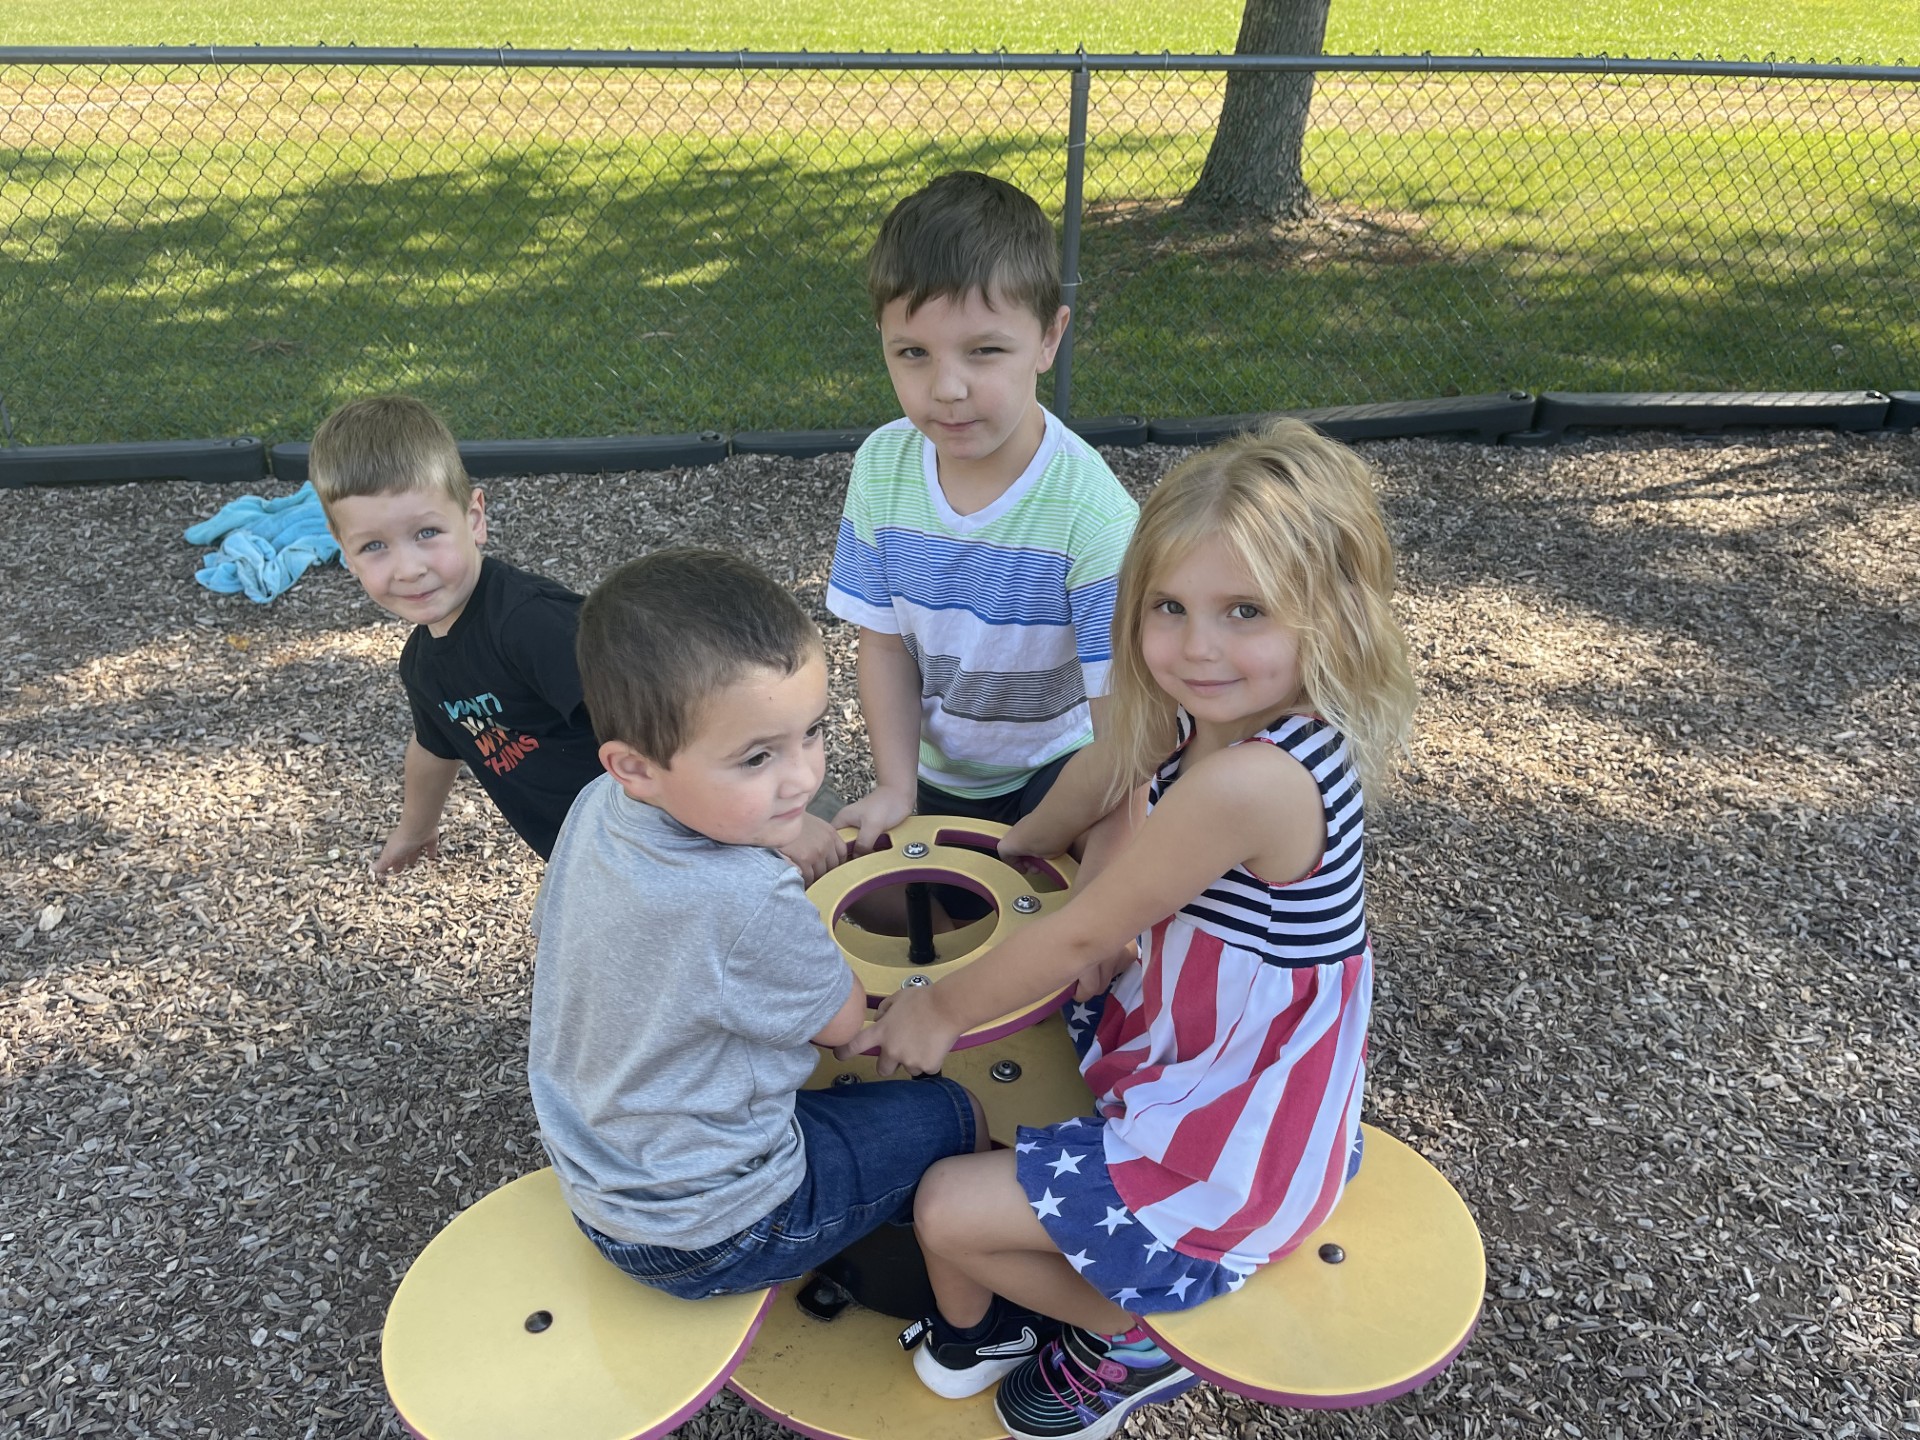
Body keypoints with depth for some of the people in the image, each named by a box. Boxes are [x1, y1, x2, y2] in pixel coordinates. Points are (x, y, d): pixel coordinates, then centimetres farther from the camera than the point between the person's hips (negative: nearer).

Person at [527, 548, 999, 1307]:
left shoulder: (594, 808, -14)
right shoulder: (747, 903, -37)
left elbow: (546, 939, 6)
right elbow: (845, 1018, -17)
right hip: (704, 1234, -7)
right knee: (951, 1116, 10)